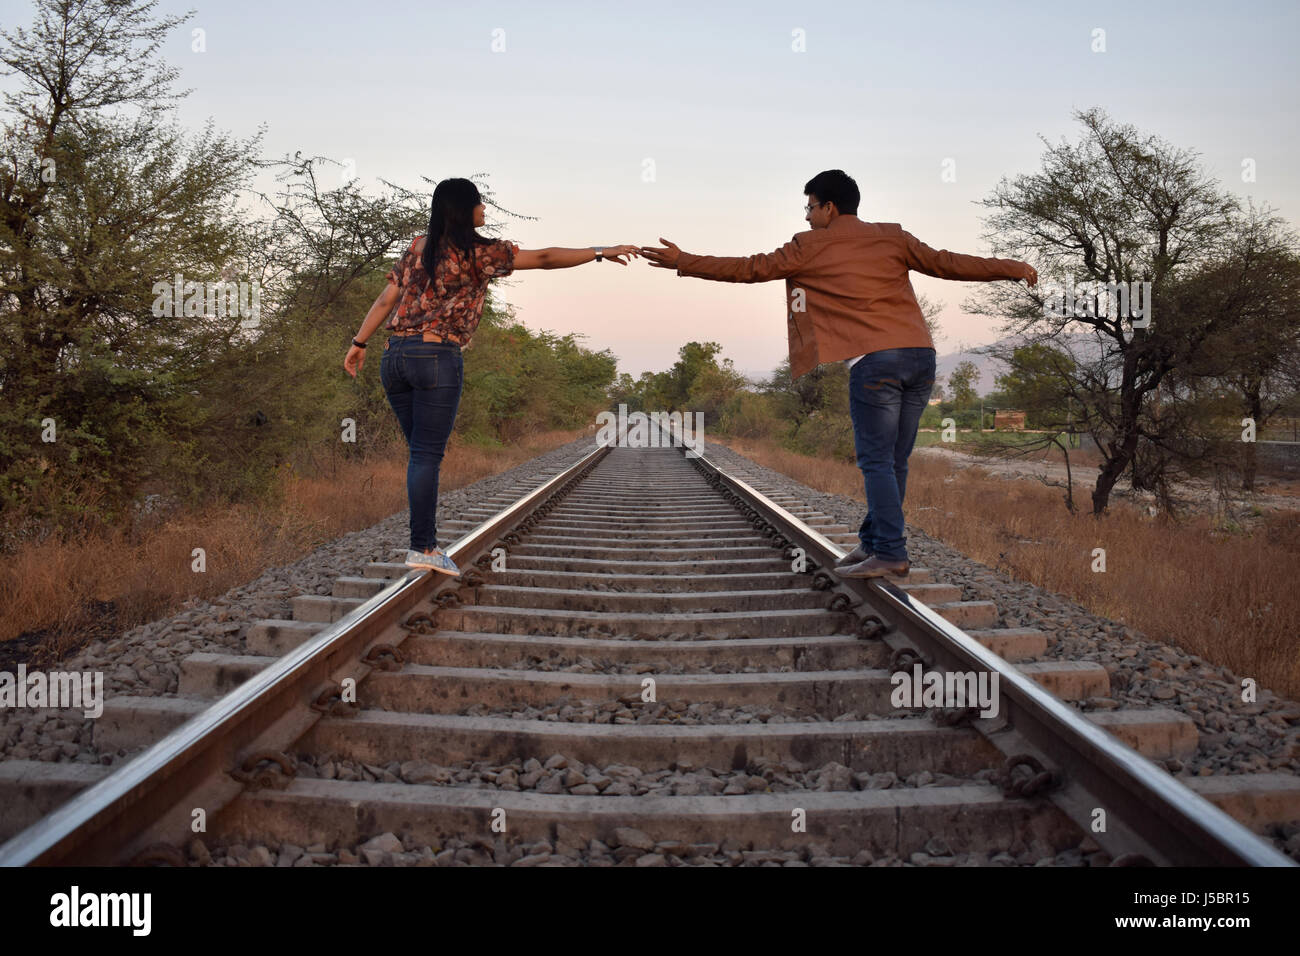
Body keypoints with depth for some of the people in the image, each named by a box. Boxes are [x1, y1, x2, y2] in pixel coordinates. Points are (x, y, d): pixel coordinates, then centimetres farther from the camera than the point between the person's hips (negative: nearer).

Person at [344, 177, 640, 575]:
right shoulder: (478, 252, -2)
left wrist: (359, 342, 20)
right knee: (428, 455, -4)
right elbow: (544, 258, -2)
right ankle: (422, 548, -2)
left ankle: (425, 540, 13)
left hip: (394, 355, 6)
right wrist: (601, 252, 4)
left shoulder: (417, 247, 16)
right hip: (437, 356, -6)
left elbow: (386, 299, 15)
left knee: (421, 452, 12)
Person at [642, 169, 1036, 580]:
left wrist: (683, 261, 15)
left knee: (877, 461, -3)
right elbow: (945, 263, 18)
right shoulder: (892, 237, 18)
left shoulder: (811, 247, 6)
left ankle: (890, 554, -8)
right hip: (921, 355, 6)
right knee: (894, 462, 10)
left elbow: (750, 268, 8)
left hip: (875, 360, -6)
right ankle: (873, 542, 18)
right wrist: (1010, 268, 28)